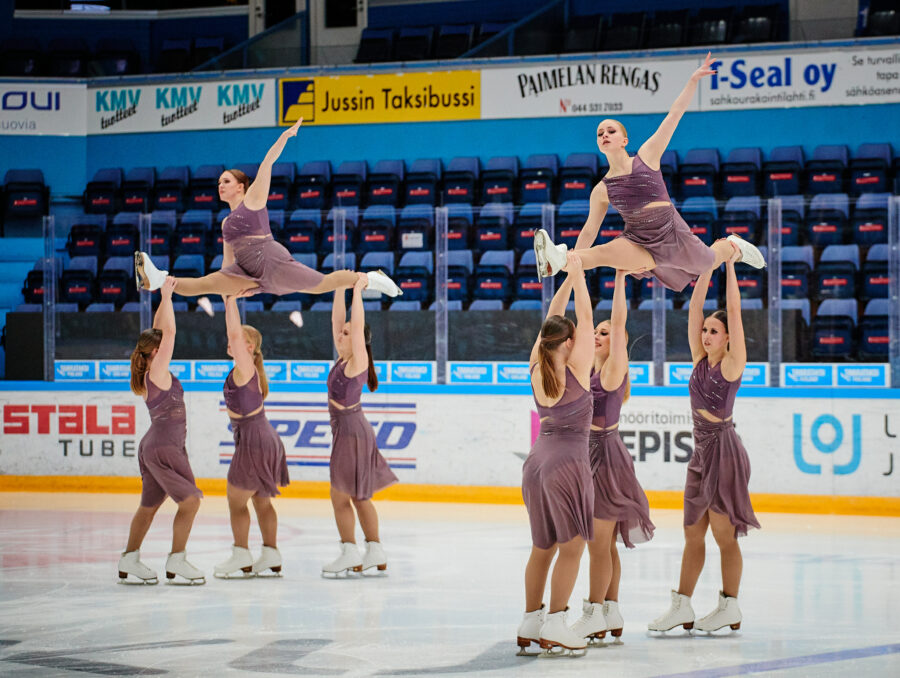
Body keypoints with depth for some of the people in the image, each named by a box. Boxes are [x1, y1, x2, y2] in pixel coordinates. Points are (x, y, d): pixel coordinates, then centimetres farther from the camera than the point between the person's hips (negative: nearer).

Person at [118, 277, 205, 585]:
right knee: (190, 500, -8)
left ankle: (129, 560, 14)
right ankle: (177, 561, -11)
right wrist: (166, 297, -16)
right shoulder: (157, 371, -12)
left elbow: (160, 331, 18)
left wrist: (165, 299, 16)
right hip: (165, 447, -10)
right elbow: (169, 333, -18)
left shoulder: (151, 372, 10)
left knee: (149, 505, 13)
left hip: (155, 445, 10)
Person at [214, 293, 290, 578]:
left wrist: (231, 301, -21)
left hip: (253, 442, -9)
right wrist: (230, 300, 14)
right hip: (267, 439, 9)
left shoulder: (245, 369, -15)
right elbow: (236, 333, 17)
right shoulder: (247, 370, 8)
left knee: (236, 499, -1)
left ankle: (241, 554, -1)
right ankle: (271, 556, 15)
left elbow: (235, 333, -25)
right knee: (262, 501, 13)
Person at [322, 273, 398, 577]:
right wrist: (340, 289, 5)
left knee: (341, 495, -4)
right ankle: (375, 553, 16)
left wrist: (358, 289, -20)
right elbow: (338, 319, 9)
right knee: (359, 496, 12)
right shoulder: (343, 359, 6)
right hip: (346, 430, 9)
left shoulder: (358, 363, -15)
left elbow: (358, 325, -23)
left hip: (352, 432, -9)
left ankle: (350, 554, -1)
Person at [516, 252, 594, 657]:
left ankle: (530, 624, 17)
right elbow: (585, 319, -5)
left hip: (537, 461, 7)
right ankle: (554, 626, -6)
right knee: (571, 546, -2)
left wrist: (569, 278, 17)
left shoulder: (536, 370, 5)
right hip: (568, 461, -7)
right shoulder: (576, 369, -9)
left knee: (542, 548, 15)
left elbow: (553, 319, 14)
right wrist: (578, 275, 2)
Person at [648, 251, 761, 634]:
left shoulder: (732, 364, -8)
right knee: (692, 533, 7)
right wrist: (706, 268, 2)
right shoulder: (700, 359, 8)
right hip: (702, 451, 7)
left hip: (724, 450, -7)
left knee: (724, 533, -1)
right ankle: (682, 607, 8)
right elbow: (695, 308, 6)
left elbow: (734, 311, -13)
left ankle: (730, 607, 7)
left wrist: (730, 266, -12)